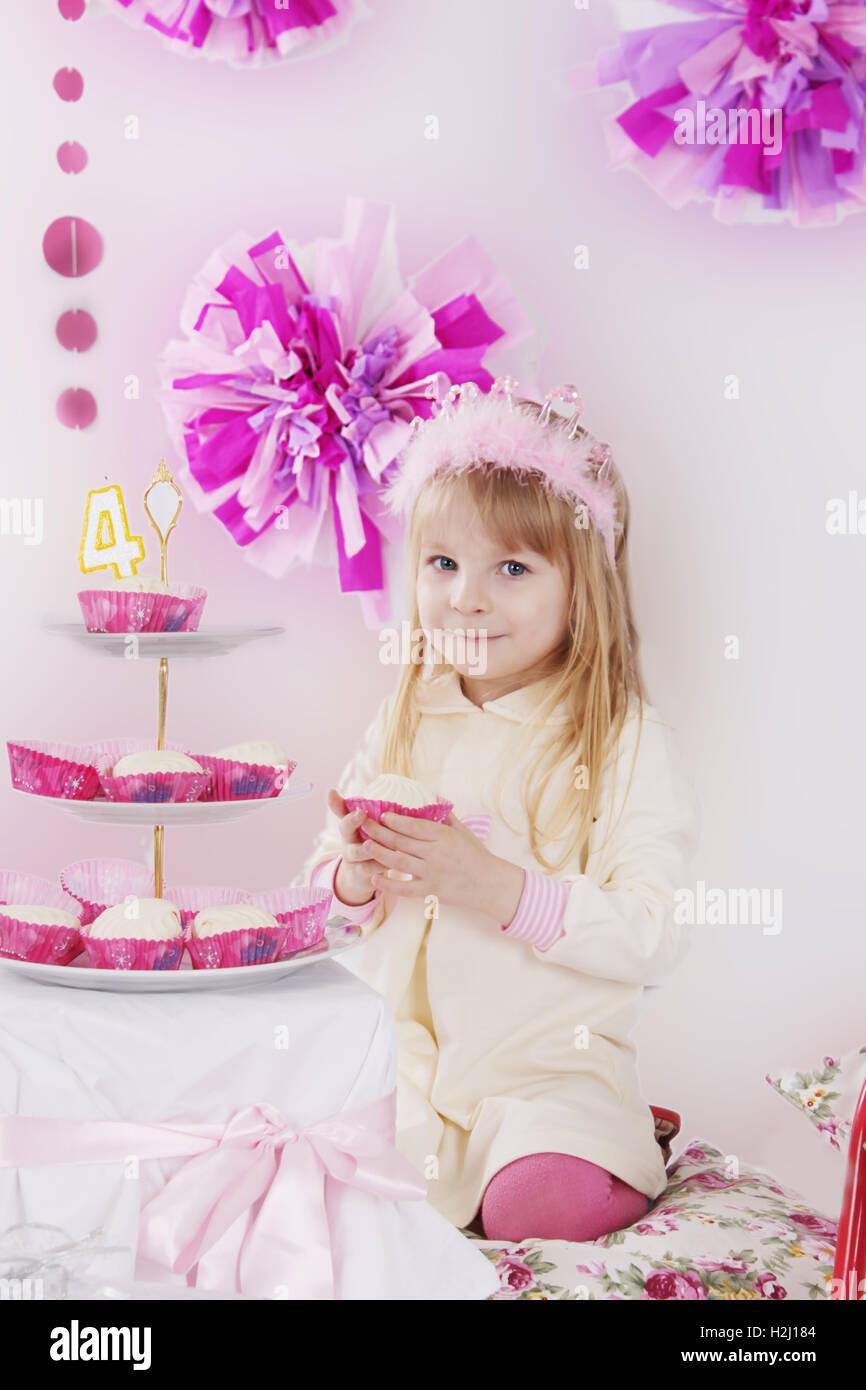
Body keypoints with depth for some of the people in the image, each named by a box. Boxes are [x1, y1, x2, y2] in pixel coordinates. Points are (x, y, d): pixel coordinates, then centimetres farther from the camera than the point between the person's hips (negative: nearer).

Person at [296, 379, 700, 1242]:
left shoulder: (625, 741, -8)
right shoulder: (403, 725, 5)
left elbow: (653, 941, -15)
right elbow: (323, 888, 10)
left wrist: (507, 893, -27)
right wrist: (356, 879, -13)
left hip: (547, 1062, -3)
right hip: (401, 1043, 4)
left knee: (544, 1208, -26)